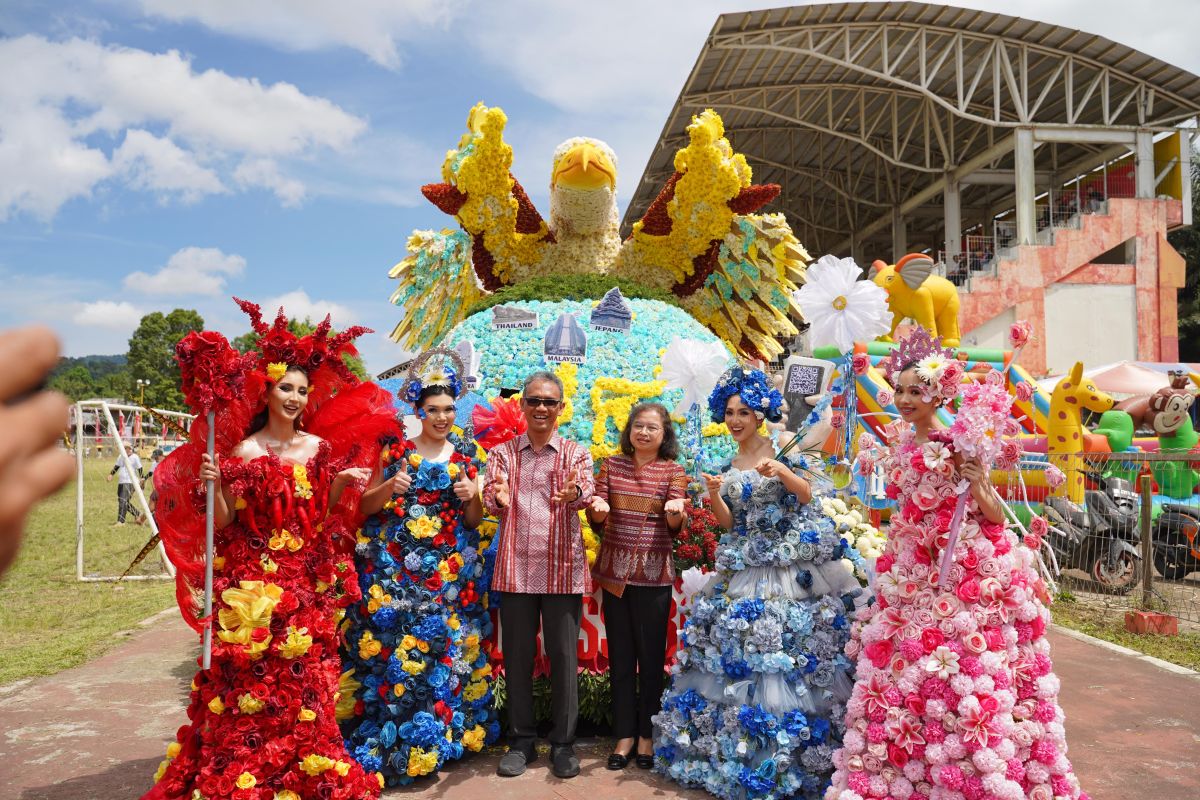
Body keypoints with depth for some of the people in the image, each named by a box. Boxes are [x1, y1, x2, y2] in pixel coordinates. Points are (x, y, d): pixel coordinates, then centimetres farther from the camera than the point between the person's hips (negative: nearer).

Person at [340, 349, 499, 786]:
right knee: (393, 647, -3)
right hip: (394, 565, -1)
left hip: (450, 569, 2)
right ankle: (386, 741, 12)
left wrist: (471, 497, -11)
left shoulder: (466, 454, 7)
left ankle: (438, 738, 19)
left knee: (446, 645, 3)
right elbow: (366, 506, 4)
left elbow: (474, 520, 9)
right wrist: (389, 485, -14)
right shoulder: (395, 449, 3)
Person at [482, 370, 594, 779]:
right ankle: (521, 741, 23)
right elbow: (489, 497, -9)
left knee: (564, 656, 5)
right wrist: (498, 498, -34)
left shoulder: (576, 453, 4)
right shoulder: (502, 453, 8)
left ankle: (563, 743, 19)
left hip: (563, 570, -1)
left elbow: (586, 490, -16)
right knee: (517, 656, 8)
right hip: (515, 569, 1)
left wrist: (575, 494, -41)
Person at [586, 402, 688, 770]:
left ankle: (647, 734, 18)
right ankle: (624, 734, 18)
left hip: (654, 572, -2)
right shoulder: (611, 464, 5)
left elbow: (676, 528, -5)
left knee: (651, 653, 4)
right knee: (620, 653, 7)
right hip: (615, 569, 2)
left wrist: (675, 513, -27)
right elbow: (596, 520, 3)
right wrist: (596, 508, -20)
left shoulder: (674, 471, 1)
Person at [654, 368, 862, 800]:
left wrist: (782, 471, -23)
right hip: (743, 570, 5)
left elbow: (808, 494, -8)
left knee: (787, 656, -6)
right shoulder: (728, 467, 12)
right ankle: (731, 746, 16)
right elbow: (728, 523, 9)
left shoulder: (781, 450, -1)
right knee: (732, 649, 4)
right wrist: (714, 496, -9)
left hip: (788, 567, -5)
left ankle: (787, 757, 6)